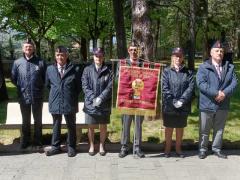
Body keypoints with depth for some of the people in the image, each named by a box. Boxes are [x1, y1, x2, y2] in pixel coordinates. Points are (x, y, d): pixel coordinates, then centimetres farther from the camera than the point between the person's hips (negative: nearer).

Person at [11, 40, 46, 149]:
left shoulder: (40, 62, -4)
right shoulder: (17, 63, 1)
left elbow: (45, 78, 2)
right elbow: (13, 78, 9)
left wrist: (39, 88, 0)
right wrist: (21, 87, 6)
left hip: (37, 97, -1)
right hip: (23, 97, 1)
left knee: (38, 120, 11)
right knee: (25, 121, 15)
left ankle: (37, 141, 24)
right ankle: (25, 141, 28)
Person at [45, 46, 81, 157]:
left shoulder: (74, 70, -5)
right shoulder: (50, 69, 3)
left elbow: (78, 86, 3)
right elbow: (47, 84, 15)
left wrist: (72, 97, 2)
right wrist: (55, 94, 11)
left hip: (70, 103, -2)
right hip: (55, 102, 2)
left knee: (71, 126, 10)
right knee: (56, 126, 14)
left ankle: (71, 147, 24)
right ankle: (55, 146, 27)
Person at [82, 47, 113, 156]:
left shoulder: (108, 71, 1)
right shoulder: (87, 70, 2)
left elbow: (110, 87, -5)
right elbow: (85, 86, -3)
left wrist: (100, 98, -16)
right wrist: (93, 98, -14)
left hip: (104, 104, 0)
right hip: (90, 103, 0)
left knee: (103, 126, 10)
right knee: (91, 126, 9)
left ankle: (101, 146, 25)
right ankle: (91, 146, 25)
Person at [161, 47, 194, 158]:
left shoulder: (188, 72, 4)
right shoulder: (166, 71, 1)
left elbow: (190, 88, -5)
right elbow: (165, 88, -7)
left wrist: (182, 100, -16)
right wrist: (173, 101, -15)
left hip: (183, 106, 1)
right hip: (169, 106, -1)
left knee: (180, 128, 13)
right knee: (169, 128, 10)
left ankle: (178, 149, 27)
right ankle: (167, 148, 23)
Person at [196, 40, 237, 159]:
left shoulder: (230, 67, 8)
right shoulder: (204, 67, -4)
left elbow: (234, 83, -1)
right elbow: (201, 83, -16)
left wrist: (224, 93, -19)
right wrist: (216, 93, -23)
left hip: (223, 105, 4)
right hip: (207, 104, -3)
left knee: (219, 129, 15)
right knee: (204, 130, 8)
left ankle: (217, 149, 30)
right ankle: (203, 149, 23)